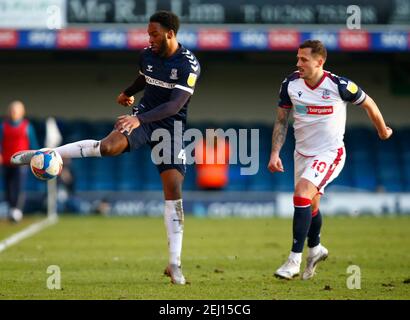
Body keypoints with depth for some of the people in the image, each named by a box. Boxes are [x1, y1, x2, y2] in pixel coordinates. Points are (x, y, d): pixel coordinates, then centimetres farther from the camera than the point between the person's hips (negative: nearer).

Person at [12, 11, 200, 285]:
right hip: (144, 116, 3)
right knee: (109, 146, -28)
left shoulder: (189, 64, -19)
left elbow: (176, 105, -29)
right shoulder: (147, 55, -2)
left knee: (174, 187, -10)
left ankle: (175, 263, -7)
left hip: (171, 124, -3)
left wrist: (140, 119, -38)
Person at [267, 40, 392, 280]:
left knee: (302, 195, -23)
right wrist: (275, 154, -6)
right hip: (303, 152, 5)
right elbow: (282, 121, 3)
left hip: (330, 153, -5)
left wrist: (383, 131, 15)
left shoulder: (339, 86, -18)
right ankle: (315, 249, 46)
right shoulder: (291, 84, -8)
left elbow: (368, 104, 0)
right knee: (310, 206, 18)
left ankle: (294, 260, -20)